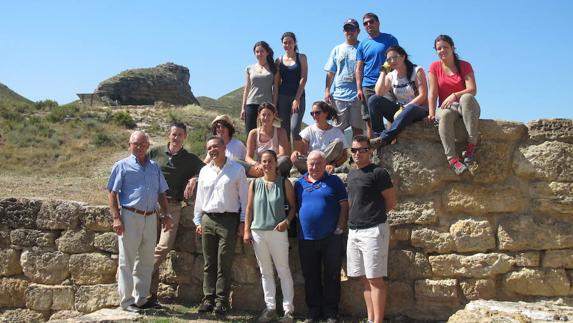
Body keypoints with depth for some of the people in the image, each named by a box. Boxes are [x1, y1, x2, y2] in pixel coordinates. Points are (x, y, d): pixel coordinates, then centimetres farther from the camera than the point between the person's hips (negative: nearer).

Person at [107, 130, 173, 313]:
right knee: (127, 261, 0)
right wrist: (116, 217, -12)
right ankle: (127, 301, 7)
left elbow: (162, 194, 18)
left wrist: (166, 215, 9)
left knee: (146, 261, 10)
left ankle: (141, 299, 21)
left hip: (151, 217, 5)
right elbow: (112, 193, -3)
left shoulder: (154, 167, 16)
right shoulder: (122, 166, 2)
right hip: (130, 216, -5)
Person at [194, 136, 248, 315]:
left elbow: (244, 197, 1)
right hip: (208, 219, 4)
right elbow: (199, 197, 18)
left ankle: (221, 300, 3)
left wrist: (242, 222, -3)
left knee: (224, 264, -3)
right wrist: (198, 221, 13)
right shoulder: (204, 171, 14)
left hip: (229, 220, -4)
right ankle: (208, 298, 13)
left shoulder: (237, 169, 2)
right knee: (209, 263, 6)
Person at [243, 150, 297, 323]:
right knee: (265, 272, 10)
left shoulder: (284, 183, 0)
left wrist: (286, 221, -16)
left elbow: (293, 206, 1)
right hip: (258, 232, 4)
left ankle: (288, 309, 6)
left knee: (283, 271, 0)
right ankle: (270, 308, 19)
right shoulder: (255, 183, 8)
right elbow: (249, 208, 10)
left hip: (277, 232, -3)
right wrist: (247, 231, 4)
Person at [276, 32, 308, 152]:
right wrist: (275, 102, 2)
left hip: (297, 97, -3)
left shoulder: (301, 58, 6)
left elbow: (303, 78, -2)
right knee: (284, 130, 2)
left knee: (295, 128, -18)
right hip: (282, 97, 3)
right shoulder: (279, 60, 12)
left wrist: (297, 99, -10)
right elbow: (276, 82, 10)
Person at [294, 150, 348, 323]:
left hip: (331, 238, -3)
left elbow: (344, 205, -1)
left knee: (332, 276, 5)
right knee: (311, 278, 11)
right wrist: (296, 229, 2)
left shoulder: (334, 181, 2)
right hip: (306, 238, 3)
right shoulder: (299, 183, 10)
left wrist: (340, 228, -9)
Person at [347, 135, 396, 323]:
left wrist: (374, 214, 6)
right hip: (353, 231, 7)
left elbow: (391, 202, -5)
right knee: (364, 279, 11)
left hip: (373, 230, -7)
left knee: (375, 279, -5)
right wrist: (358, 216, 10)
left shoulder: (378, 173, -8)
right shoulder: (351, 174, 15)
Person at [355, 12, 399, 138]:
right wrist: (359, 89, 0)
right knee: (370, 120, 2)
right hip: (368, 87, 3)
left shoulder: (390, 39, 7)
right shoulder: (362, 45, 14)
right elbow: (359, 68, 11)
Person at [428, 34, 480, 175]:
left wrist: (454, 96, -26)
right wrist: (432, 114, -13)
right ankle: (452, 158, -47)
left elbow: (472, 90, -9)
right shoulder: (434, 67, 8)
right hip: (445, 107, 0)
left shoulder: (465, 66, 5)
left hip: (465, 106, 0)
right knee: (445, 115, -38)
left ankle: (472, 144, -37)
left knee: (466, 98, -37)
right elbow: (433, 93, 0)